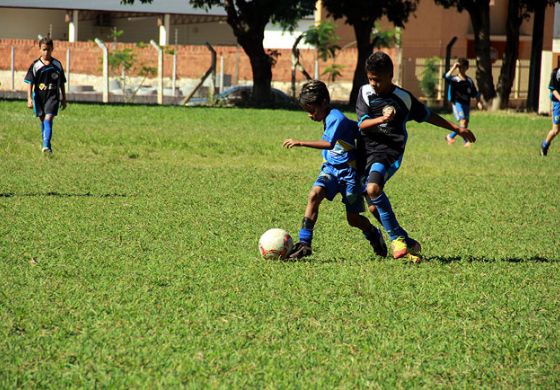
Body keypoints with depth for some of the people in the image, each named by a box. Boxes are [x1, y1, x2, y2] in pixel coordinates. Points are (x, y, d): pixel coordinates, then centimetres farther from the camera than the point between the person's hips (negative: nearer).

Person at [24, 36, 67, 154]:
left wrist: (63, 99, 13)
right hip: (39, 96, 1)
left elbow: (61, 83, 10)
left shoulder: (57, 65, 2)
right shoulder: (35, 65, -3)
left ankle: (46, 146, -23)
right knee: (43, 120, 13)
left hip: (53, 96, -1)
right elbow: (30, 83, -2)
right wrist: (29, 99, -10)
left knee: (48, 119, -15)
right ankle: (46, 143, 27)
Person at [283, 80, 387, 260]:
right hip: (330, 168, 7)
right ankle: (304, 244, -25)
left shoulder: (336, 118, -19)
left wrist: (300, 143, -38)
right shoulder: (329, 118, 9)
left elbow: (329, 144, -34)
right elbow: (356, 128, 17)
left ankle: (374, 235, 34)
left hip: (348, 170, -7)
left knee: (353, 219, 0)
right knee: (314, 195, -21)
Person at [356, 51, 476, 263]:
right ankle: (407, 244, 18)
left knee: (373, 188, -32)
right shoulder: (365, 92, 5)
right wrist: (381, 119, -26)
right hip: (367, 152, 4)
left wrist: (457, 129, 16)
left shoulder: (403, 97, 1)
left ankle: (397, 239, -23)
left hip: (390, 152, -4)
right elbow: (362, 124, -5)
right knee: (374, 207, 3)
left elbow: (427, 116, 14)